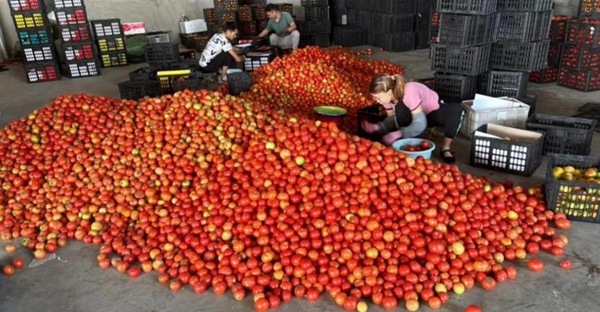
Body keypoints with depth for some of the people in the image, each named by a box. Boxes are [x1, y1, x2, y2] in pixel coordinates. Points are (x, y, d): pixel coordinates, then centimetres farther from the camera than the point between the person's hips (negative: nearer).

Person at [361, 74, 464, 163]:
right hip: (416, 114, 4)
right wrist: (377, 127, -29)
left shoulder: (409, 93, -39)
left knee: (456, 109, -38)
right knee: (399, 107, -31)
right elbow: (393, 118, -11)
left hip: (434, 111, -4)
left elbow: (420, 124, -41)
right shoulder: (387, 96, -19)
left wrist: (398, 134, -50)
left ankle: (446, 149, -25)